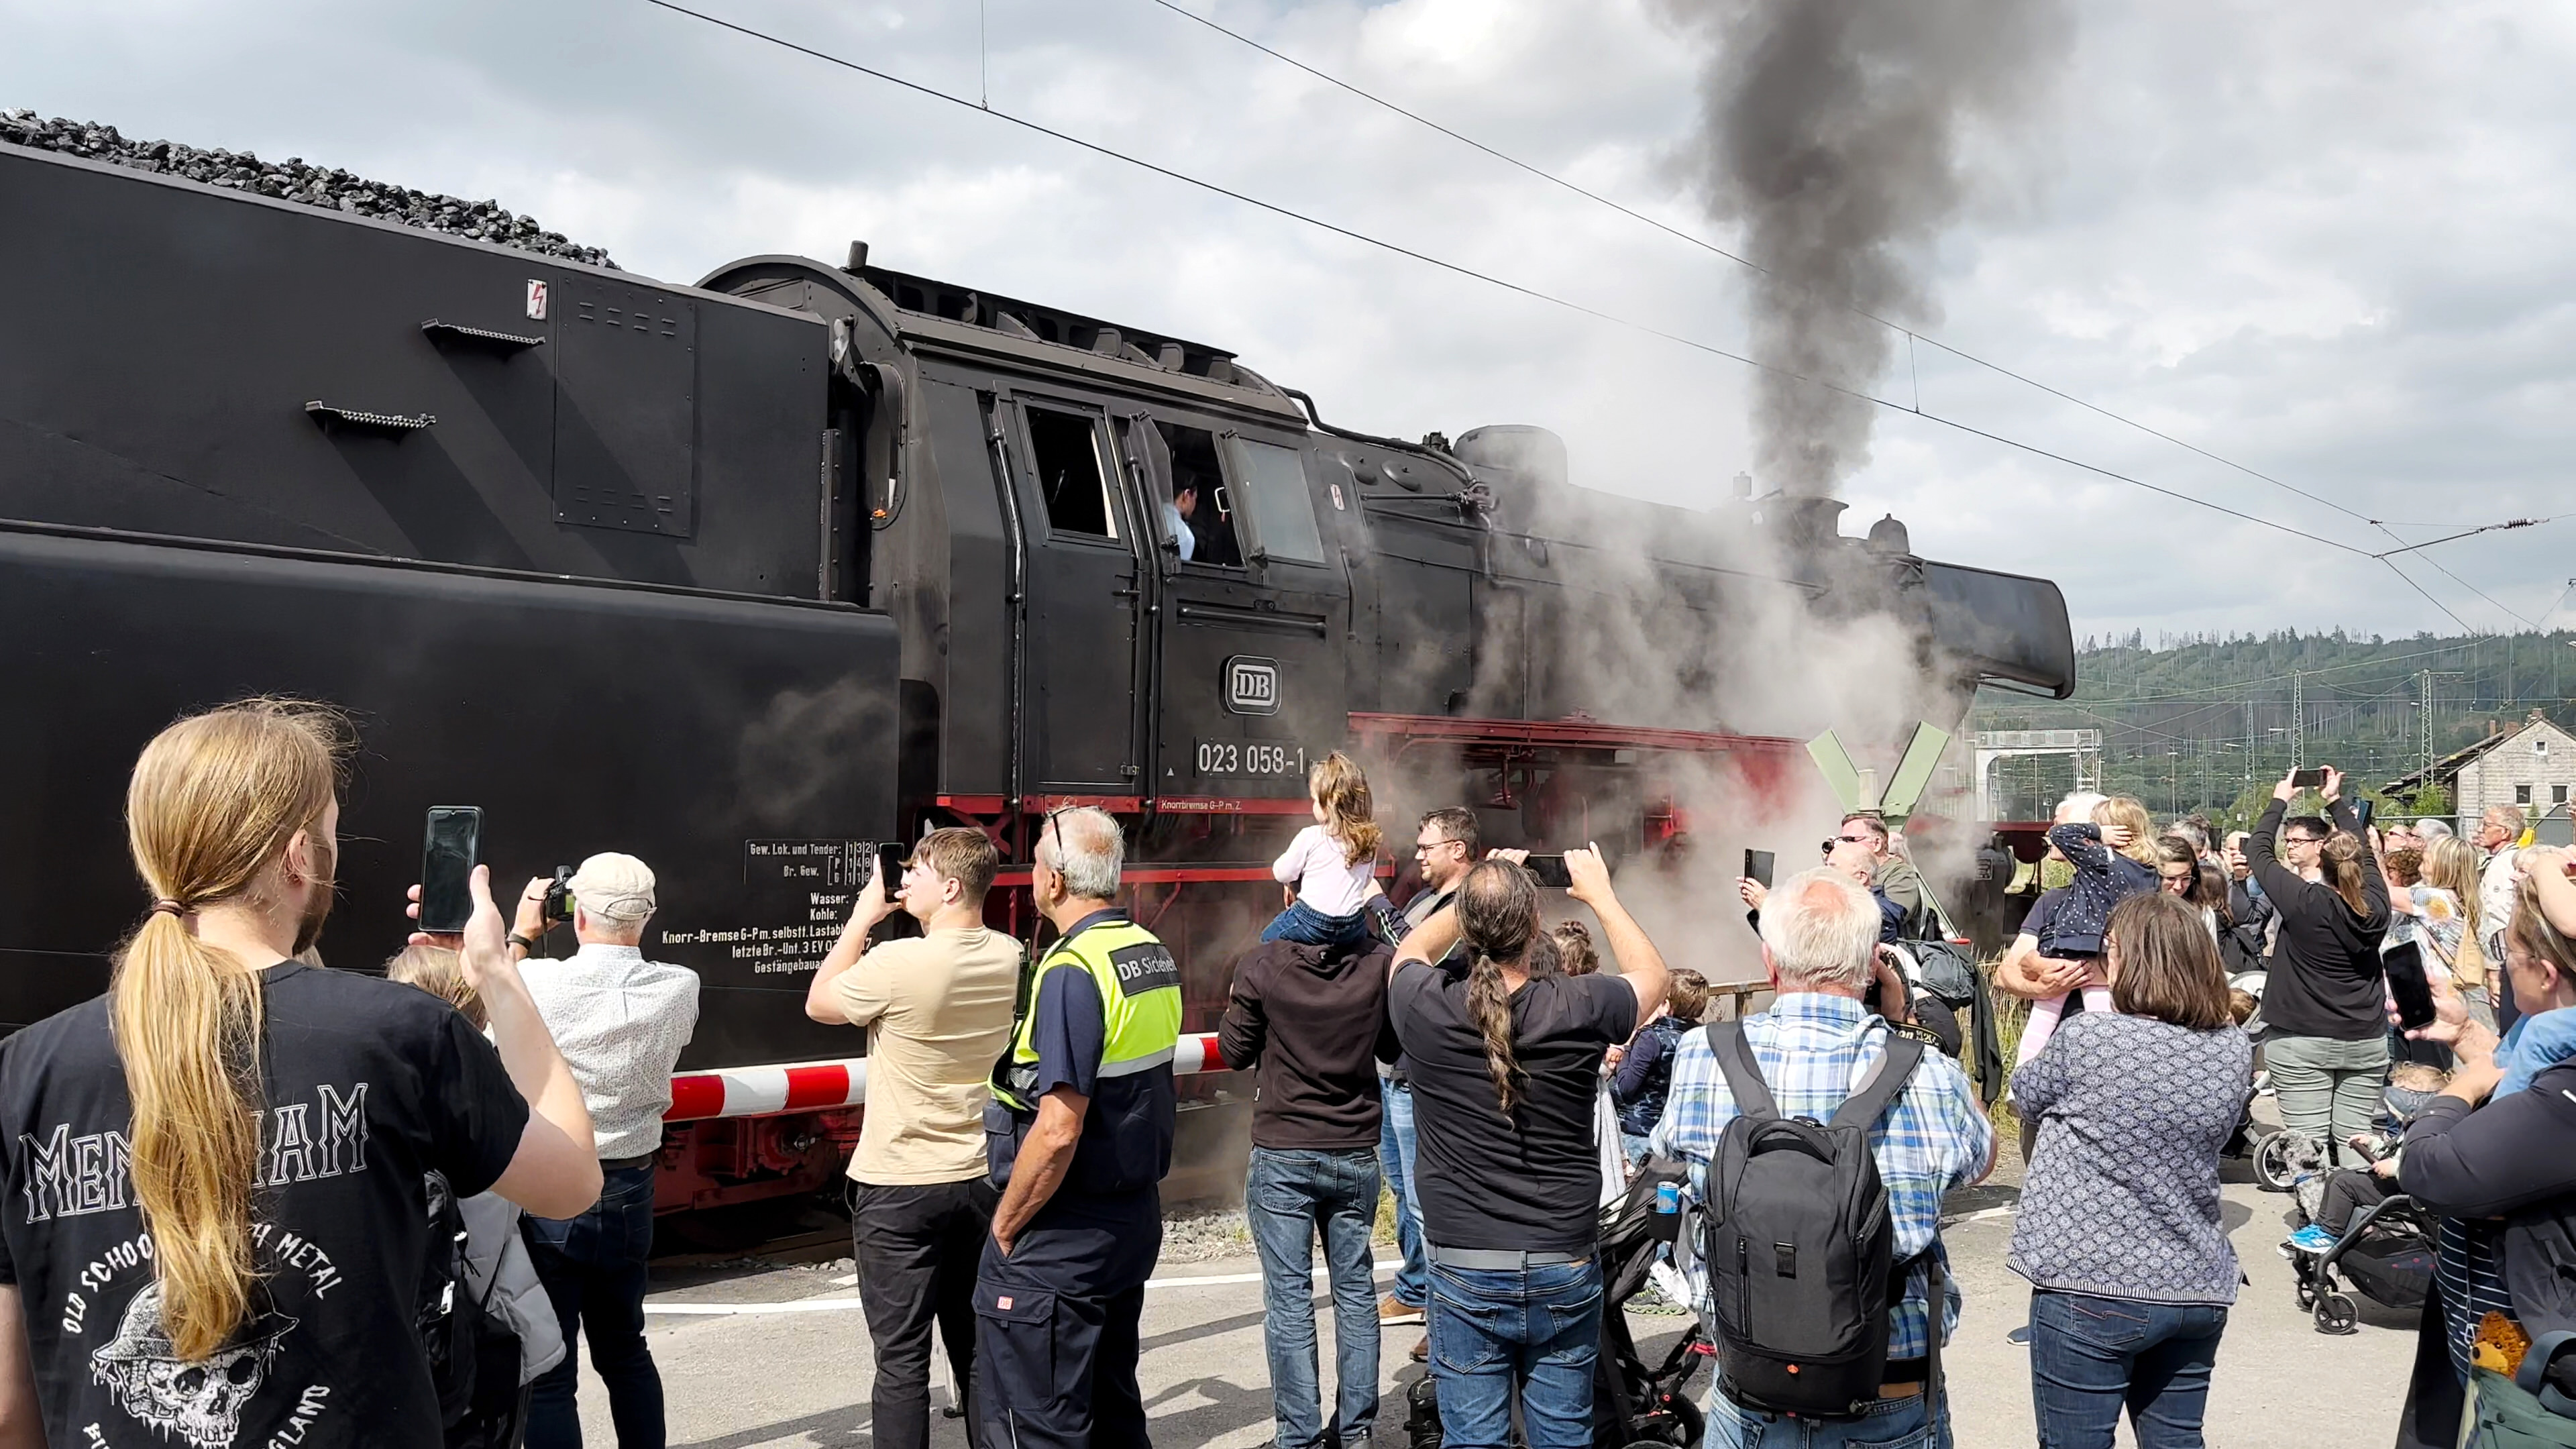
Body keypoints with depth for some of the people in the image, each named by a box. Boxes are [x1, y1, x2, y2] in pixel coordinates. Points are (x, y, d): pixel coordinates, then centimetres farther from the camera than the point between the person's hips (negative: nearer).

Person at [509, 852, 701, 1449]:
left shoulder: (540, 982, -18)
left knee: (547, 1371, 5)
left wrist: (521, 934, 16)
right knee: (624, 1350, 22)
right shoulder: (681, 989, -9)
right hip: (630, 1193, 4)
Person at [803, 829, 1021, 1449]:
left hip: (897, 1188, -5)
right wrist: (911, 913, 8)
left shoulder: (897, 963, -21)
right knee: (977, 1350, 17)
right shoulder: (1012, 958, -4)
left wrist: (864, 916, 1)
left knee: (901, 1361, 4)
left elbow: (818, 1002, -3)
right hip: (980, 1181, 6)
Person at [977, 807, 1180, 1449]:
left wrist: (1004, 1226, -13)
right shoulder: (1154, 954, 5)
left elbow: (1058, 1131, -25)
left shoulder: (1073, 970, -22)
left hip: (1061, 1244, -9)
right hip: (1136, 1220, 9)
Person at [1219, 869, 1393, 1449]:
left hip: (1282, 1156, -2)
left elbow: (1234, 1053, -2)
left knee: (1289, 1299, 3)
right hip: (1356, 1155, 3)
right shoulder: (1378, 965, -8)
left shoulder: (1263, 966, -13)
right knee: (1355, 1289, 13)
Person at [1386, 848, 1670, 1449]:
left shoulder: (1424, 1010, -12)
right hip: (1566, 1269, 1)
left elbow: (1411, 950, 14)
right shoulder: (1580, 1009, -13)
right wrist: (1600, 894, 19)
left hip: (1464, 1271, 0)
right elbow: (1652, 975, 11)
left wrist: (1477, 892, 18)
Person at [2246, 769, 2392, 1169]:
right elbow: (2364, 853, 16)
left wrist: (2279, 800, 14)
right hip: (2366, 1042, 4)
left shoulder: (2303, 900, -15)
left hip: (2302, 1043, -4)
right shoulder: (2374, 905, -4)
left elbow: (2256, 849, -1)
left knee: (2308, 1141, -2)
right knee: (2355, 1137, 9)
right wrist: (2337, 801, 27)